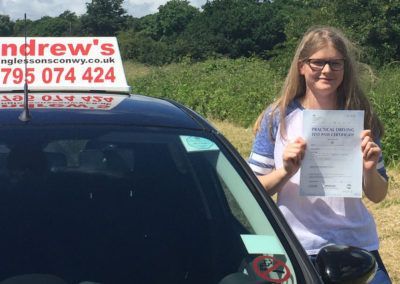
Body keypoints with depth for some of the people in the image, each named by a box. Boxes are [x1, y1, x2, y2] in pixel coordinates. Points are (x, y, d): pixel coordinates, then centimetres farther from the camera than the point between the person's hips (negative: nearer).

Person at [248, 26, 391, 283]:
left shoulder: (360, 119, 2)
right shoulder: (278, 118, -2)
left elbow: (378, 195, 6)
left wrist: (370, 169, -14)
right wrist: (285, 171, -19)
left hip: (357, 245, 2)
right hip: (297, 250, -1)